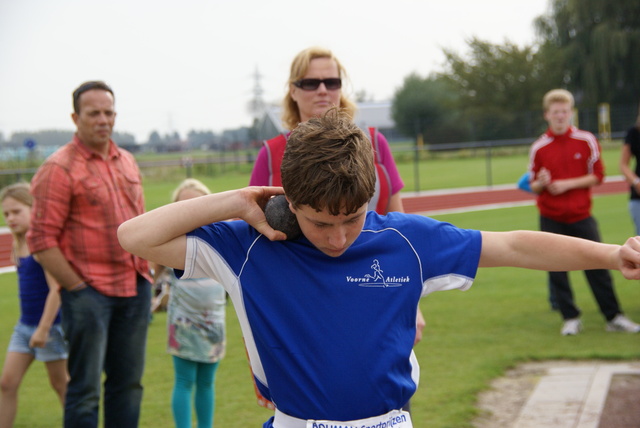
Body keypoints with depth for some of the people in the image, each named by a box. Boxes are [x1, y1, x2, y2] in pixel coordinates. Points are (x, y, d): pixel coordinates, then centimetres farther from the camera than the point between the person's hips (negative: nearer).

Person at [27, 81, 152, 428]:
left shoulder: (127, 162, 13)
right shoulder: (59, 168, -9)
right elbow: (41, 240, -12)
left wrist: (147, 274, 13)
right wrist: (76, 287, -12)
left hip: (135, 288, 7)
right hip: (90, 292, -6)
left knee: (128, 383, 12)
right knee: (85, 388, -1)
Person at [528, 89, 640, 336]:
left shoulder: (586, 141, -2)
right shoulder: (539, 147, 0)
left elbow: (597, 176, -2)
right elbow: (534, 186, 5)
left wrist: (567, 184, -14)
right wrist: (541, 183, -19)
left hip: (581, 216, -1)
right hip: (551, 219, 1)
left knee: (597, 267, 1)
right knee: (557, 271, 1)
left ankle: (613, 317, 9)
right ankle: (570, 319, 13)